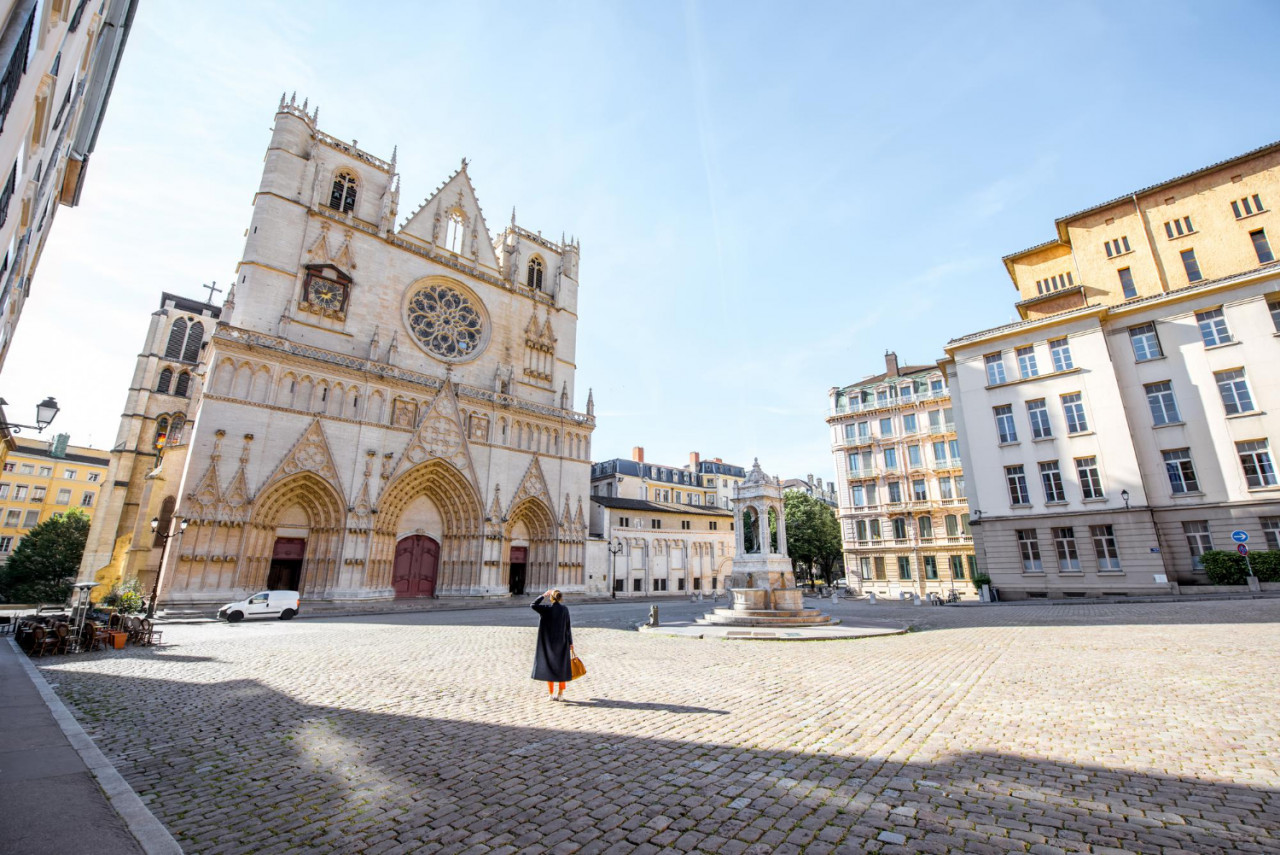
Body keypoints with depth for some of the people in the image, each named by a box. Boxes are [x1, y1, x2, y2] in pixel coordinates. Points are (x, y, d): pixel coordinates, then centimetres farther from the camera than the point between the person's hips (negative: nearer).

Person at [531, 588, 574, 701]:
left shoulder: (547, 608, -12)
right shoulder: (565, 609, -6)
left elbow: (533, 605, -8)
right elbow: (568, 626, -4)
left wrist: (544, 595, -3)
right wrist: (570, 642, 3)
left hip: (549, 642, -2)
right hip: (562, 641, 2)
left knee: (549, 666, 9)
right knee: (562, 667, 12)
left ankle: (551, 693, 11)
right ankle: (560, 693, 13)